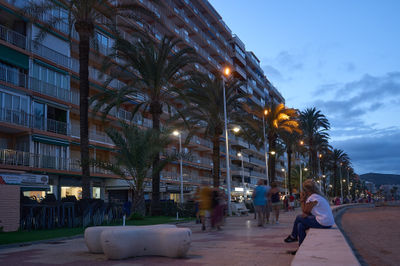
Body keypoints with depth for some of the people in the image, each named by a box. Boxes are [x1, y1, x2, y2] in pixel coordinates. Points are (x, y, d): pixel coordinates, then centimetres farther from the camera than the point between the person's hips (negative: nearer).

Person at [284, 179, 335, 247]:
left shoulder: (313, 198, -14)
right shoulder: (318, 196, 17)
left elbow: (305, 211, -4)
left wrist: (302, 200, 3)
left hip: (323, 223, -9)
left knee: (298, 218, 2)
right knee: (300, 225, 13)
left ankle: (293, 236, 22)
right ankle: (302, 247, 21)